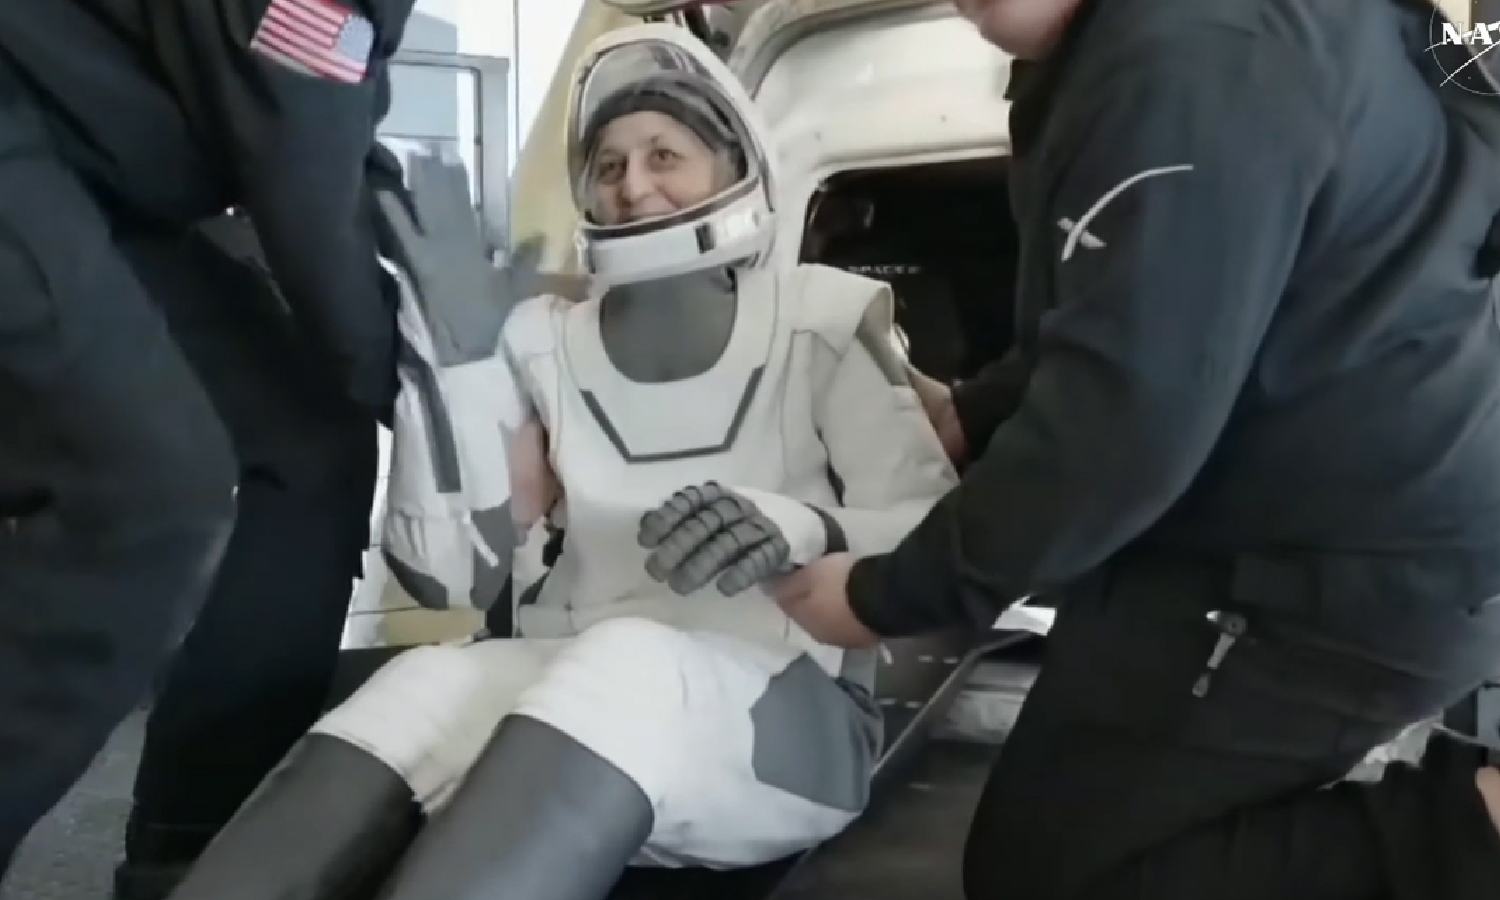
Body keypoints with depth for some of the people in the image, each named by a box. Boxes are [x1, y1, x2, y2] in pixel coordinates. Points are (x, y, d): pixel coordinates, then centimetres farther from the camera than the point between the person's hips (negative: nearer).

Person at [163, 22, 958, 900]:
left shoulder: (823, 324, 3)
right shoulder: (549, 344, 10)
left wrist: (802, 530, -26)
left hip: (791, 708, -2)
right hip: (579, 689, 2)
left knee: (624, 667, -35)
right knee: (427, 685, -30)